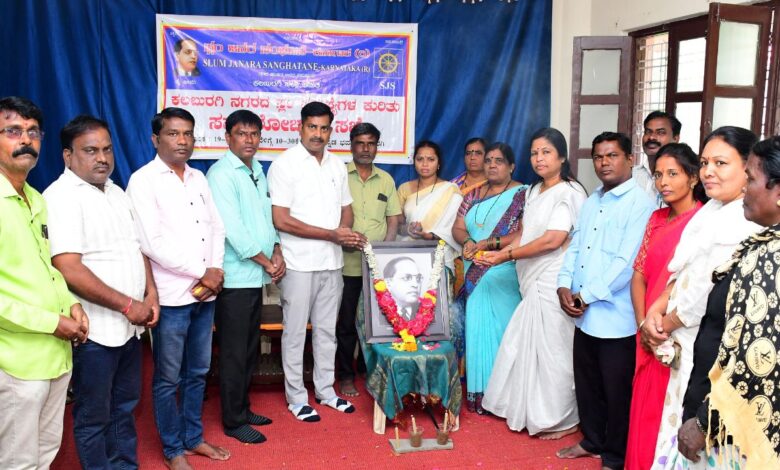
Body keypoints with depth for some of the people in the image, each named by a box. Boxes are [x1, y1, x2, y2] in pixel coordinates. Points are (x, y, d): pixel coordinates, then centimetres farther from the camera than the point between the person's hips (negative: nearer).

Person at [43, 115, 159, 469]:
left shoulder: (117, 193, 11)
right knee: (94, 416, 9)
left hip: (130, 325, 8)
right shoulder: (61, 197, -15)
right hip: (95, 330, -7)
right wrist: (128, 305, -18)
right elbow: (69, 270, -23)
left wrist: (150, 295, 1)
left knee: (125, 407, 20)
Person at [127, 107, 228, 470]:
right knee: (168, 379, 7)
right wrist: (203, 272, -13)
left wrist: (215, 272, -5)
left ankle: (193, 437, 32)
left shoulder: (198, 178, 12)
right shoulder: (144, 180, -8)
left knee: (197, 373, 17)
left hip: (205, 294, 6)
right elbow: (152, 243, -17)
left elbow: (217, 228, 11)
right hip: (171, 296, -6)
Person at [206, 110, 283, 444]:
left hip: (256, 276, 8)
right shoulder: (221, 174, -13)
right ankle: (233, 421, 14)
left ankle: (242, 408, 30)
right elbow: (233, 229, -19)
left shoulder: (257, 171, 14)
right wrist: (266, 262, -12)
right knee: (234, 353, 2)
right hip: (235, 277, -8)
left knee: (250, 349, 17)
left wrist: (277, 252, 2)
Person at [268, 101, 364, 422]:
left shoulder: (337, 166, 10)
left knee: (327, 330, 15)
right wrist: (332, 234, -17)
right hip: (299, 263, -6)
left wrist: (347, 233, -7)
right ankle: (296, 398, 18)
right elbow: (281, 220, -16)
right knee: (296, 332, 5)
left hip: (332, 262, 6)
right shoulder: (285, 164, -9)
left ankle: (325, 390, 29)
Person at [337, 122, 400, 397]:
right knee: (346, 322, 4)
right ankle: (346, 375, 18)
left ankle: (368, 369, 28)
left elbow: (393, 219, 12)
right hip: (348, 263, -3)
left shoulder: (386, 180, 12)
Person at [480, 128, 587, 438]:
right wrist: (498, 253, 0)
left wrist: (506, 256, -13)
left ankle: (564, 420, 15)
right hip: (534, 282, 8)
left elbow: (553, 240, -18)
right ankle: (529, 411, 28)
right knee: (525, 345, 13)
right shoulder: (534, 192, 15)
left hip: (554, 282, -8)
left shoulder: (569, 192, -11)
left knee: (553, 349, 0)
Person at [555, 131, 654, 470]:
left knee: (616, 390, 7)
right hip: (584, 314, 8)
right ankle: (592, 440, 39)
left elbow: (627, 262, -20)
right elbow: (575, 247, 11)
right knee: (586, 382, 20)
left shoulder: (641, 203, -13)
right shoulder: (591, 201, 13)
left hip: (616, 317, -7)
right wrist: (564, 286, -4)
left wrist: (587, 295, -16)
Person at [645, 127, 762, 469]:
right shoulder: (711, 210, 9)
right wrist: (657, 309, 0)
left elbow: (711, 290, -21)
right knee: (684, 423, 18)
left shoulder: (748, 222, -20)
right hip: (689, 341, 8)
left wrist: (667, 323, -7)